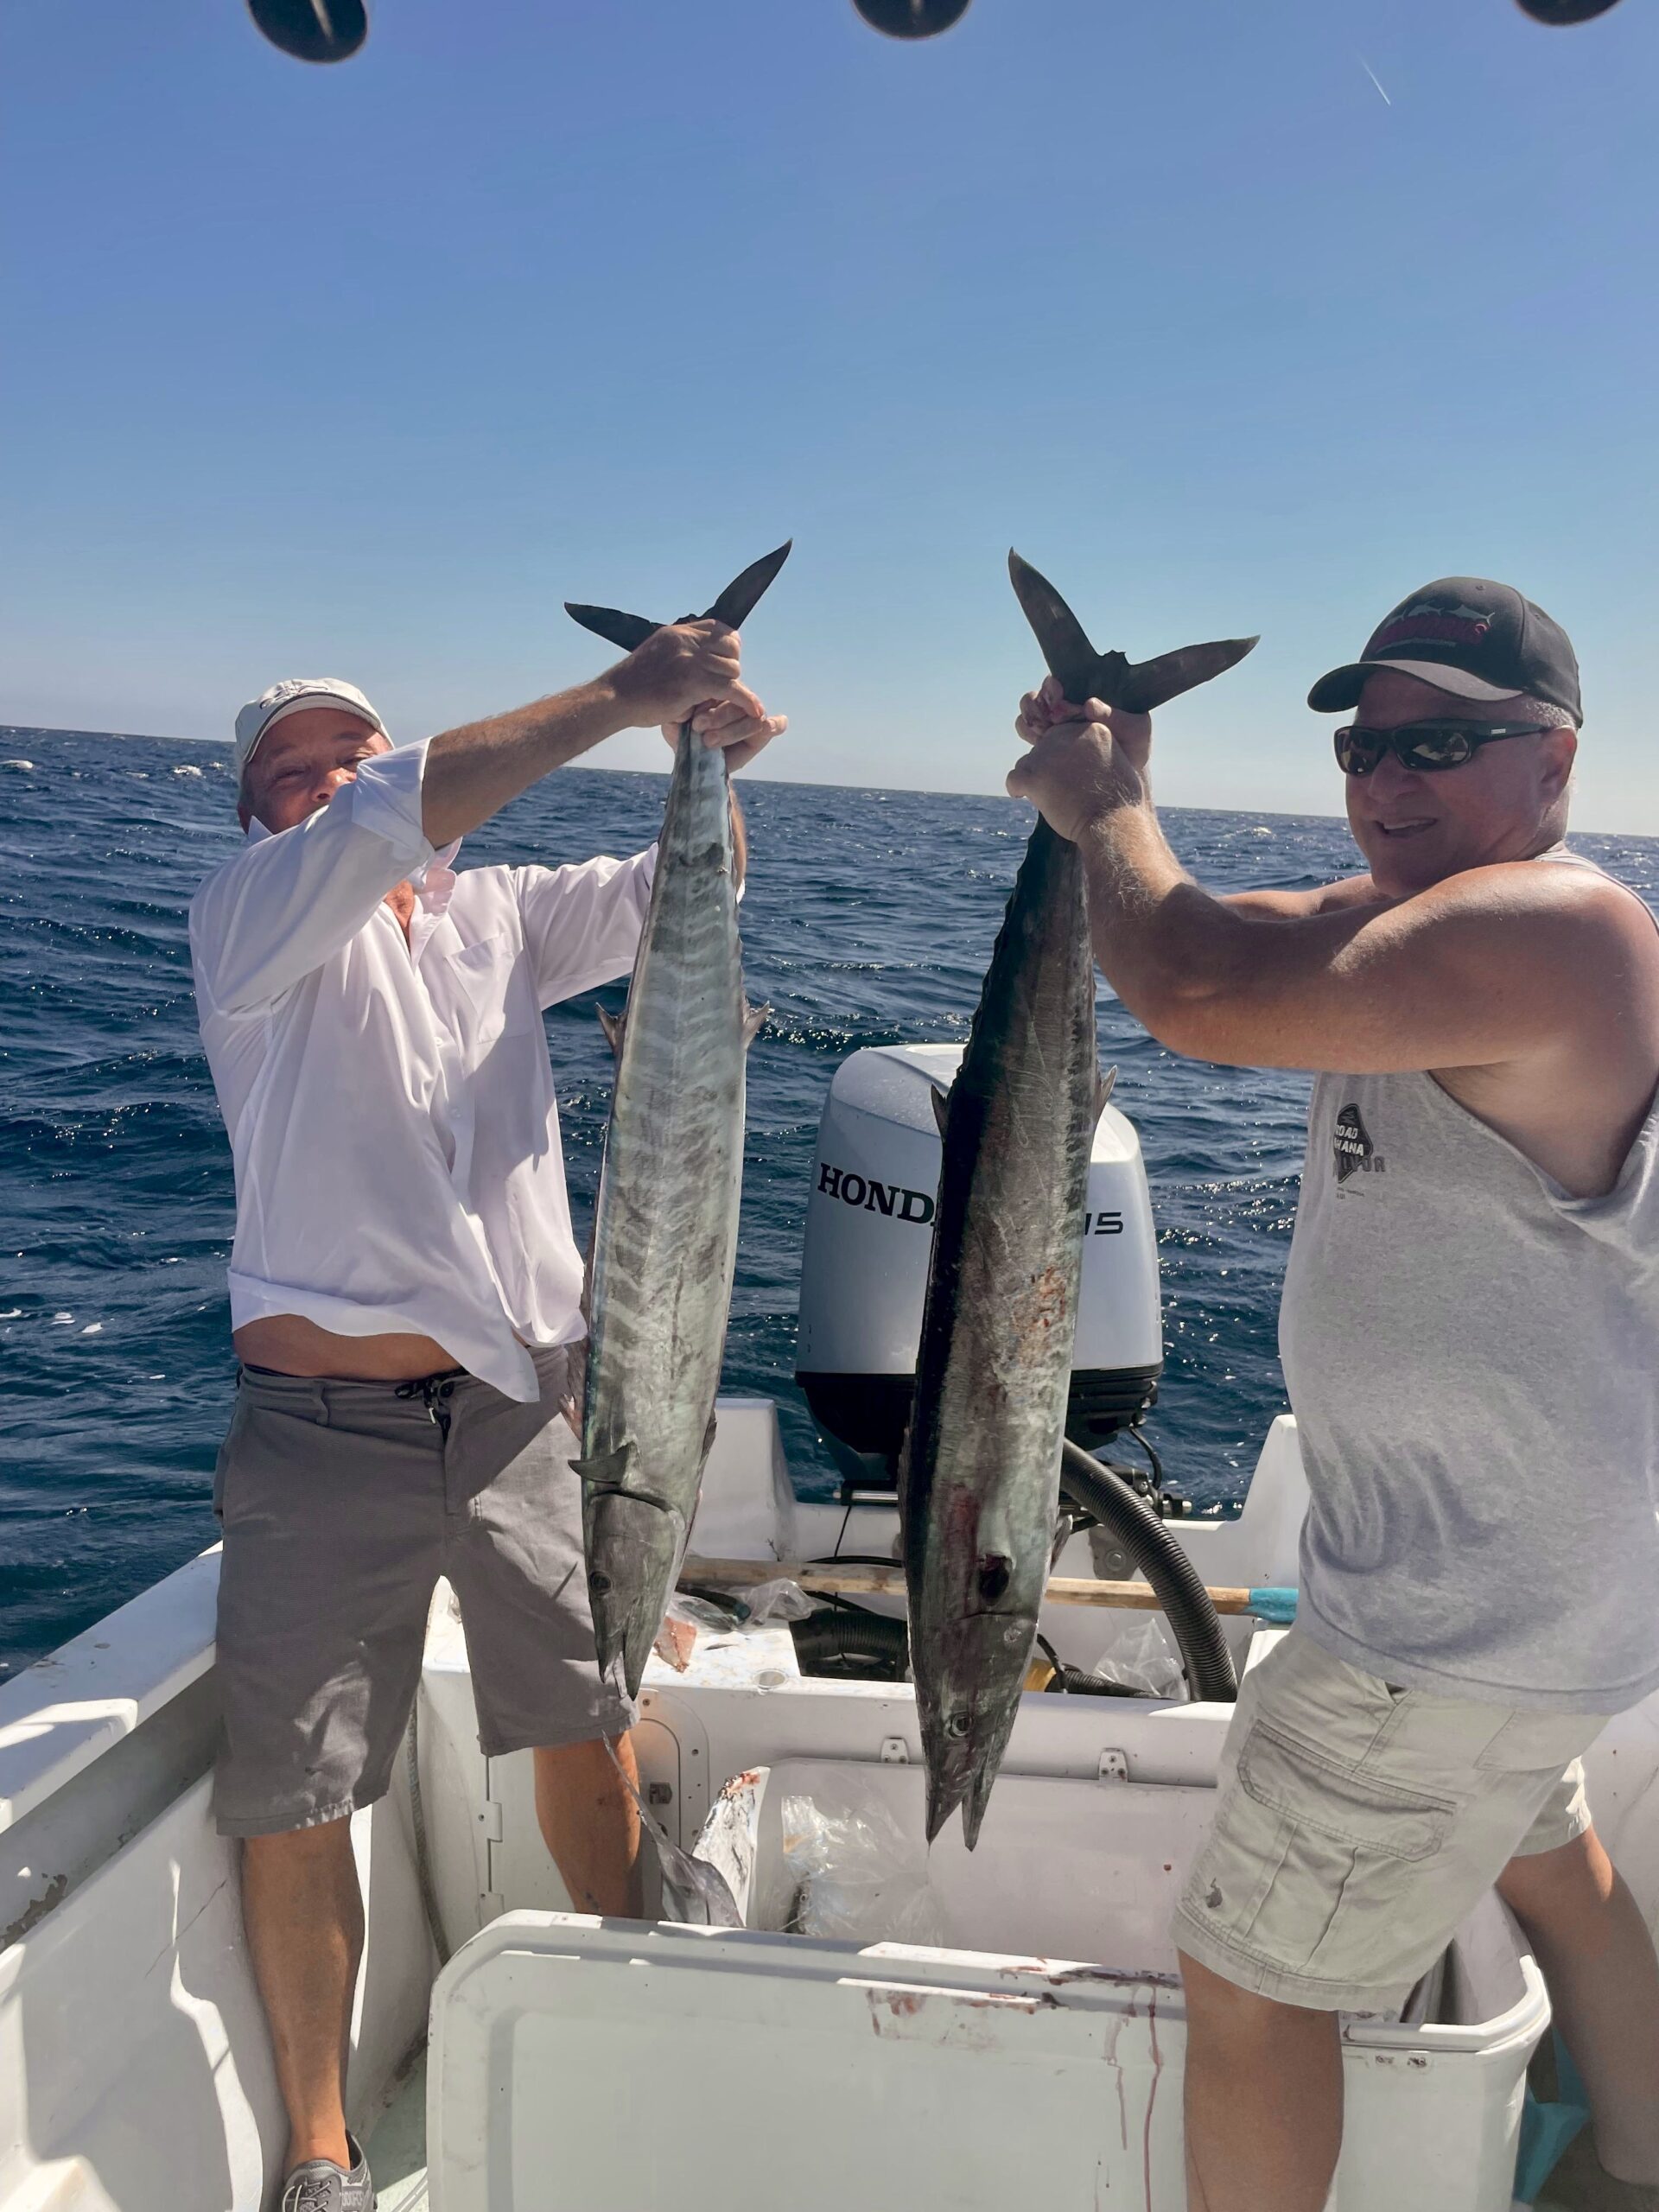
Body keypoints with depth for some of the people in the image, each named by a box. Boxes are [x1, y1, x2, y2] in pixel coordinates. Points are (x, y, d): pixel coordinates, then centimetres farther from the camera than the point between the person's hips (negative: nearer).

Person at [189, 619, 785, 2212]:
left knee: (588, 1721, 18)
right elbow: (390, 823, -22)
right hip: (326, 1427, -4)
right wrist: (622, 696, -23)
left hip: (521, 1407, 4)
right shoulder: (248, 918, -5)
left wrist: (712, 766, -17)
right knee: (290, 1798, 6)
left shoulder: (493, 914, 9)